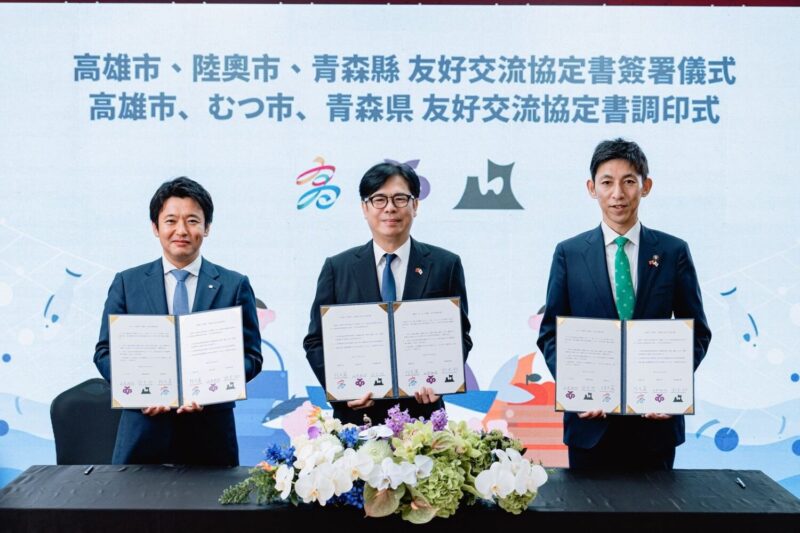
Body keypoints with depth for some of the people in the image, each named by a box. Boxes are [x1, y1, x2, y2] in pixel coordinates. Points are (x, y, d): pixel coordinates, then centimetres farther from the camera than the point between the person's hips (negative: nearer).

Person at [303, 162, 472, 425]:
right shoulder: (337, 268, 5)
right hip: (357, 412, 0)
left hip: (421, 411, 0)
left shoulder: (445, 265, 5)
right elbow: (316, 341, 6)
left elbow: (460, 336, 6)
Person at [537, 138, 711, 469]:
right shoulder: (569, 253, 2)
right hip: (591, 418, 0)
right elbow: (551, 333, 3)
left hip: (655, 419, 0)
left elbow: (697, 332, 6)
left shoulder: (674, 252, 3)